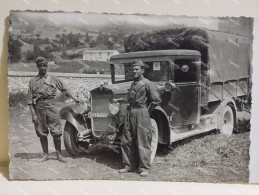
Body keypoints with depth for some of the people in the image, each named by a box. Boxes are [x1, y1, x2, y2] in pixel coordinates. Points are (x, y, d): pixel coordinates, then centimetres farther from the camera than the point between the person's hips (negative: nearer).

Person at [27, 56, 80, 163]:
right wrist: (33, 114, -6)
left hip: (51, 106, 0)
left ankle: (59, 154, 8)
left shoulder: (53, 78, 8)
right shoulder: (33, 81, 5)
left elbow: (64, 89, 19)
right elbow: (29, 98, 2)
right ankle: (46, 154, 22)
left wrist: (74, 98, 21)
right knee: (42, 133, 7)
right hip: (39, 107, 0)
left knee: (56, 133, -4)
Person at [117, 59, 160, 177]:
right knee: (126, 141, 9)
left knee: (142, 142, -3)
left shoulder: (147, 83, -6)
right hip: (130, 113, 8)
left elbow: (156, 99, -9)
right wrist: (130, 109, 13)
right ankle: (129, 165, 20)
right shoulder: (133, 84, 17)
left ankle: (145, 168, 5)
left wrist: (146, 109, -2)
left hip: (141, 114, -8)